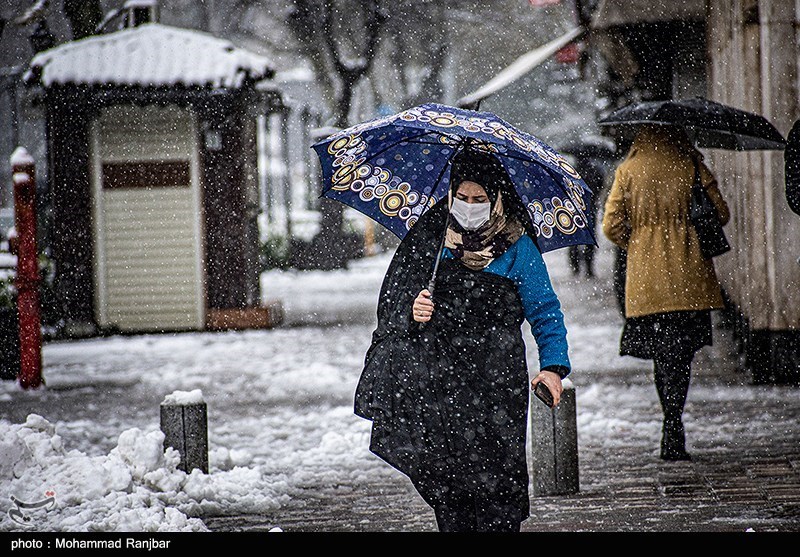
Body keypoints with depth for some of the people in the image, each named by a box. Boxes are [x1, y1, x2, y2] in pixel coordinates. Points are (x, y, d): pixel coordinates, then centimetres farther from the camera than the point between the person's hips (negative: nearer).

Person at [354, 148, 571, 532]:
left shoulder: (516, 248, 2)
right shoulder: (429, 235, 8)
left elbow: (546, 312, 5)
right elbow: (393, 299, 14)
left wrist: (553, 366, -9)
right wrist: (412, 312, -9)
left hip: (493, 385, -2)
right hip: (435, 381, 2)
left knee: (491, 478, -10)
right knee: (442, 481, -3)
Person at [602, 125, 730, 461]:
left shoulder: (628, 171, 2)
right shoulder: (691, 166, -1)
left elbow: (612, 225, -1)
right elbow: (720, 214, 2)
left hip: (645, 279, 2)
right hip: (688, 278, -2)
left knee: (661, 355, 12)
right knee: (680, 353, -1)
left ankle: (673, 431, 16)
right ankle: (672, 436, -13)